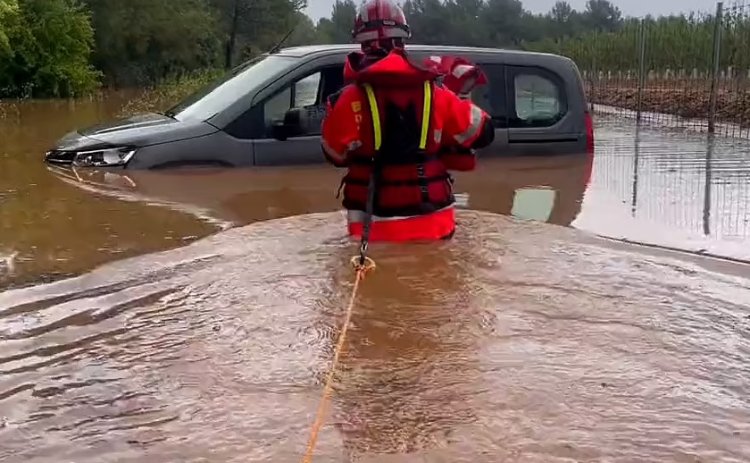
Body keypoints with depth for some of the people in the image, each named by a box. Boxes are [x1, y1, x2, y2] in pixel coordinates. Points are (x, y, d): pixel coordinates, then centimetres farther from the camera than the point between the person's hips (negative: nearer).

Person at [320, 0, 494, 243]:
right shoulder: (435, 94, -3)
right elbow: (483, 132, 7)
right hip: (432, 223, 2)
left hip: (377, 226, -2)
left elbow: (335, 155, 2)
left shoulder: (349, 99, -12)